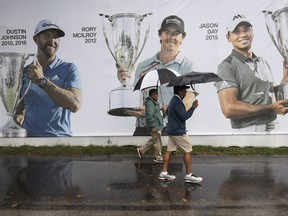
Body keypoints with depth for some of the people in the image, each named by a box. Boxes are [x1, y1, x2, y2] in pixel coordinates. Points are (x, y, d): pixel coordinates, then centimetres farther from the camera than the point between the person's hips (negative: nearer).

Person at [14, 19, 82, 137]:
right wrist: (19, 115, -2)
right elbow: (20, 107, 19)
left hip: (59, 136, -3)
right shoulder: (24, 71, 8)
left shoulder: (69, 69, -1)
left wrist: (42, 81, -16)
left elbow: (75, 104, -15)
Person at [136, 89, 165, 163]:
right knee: (158, 142, 0)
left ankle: (141, 150, 30)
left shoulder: (154, 103, 15)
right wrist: (153, 126, -24)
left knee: (153, 140, 20)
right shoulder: (150, 103, -18)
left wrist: (161, 110, 9)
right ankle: (158, 158, 14)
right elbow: (149, 116, -24)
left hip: (157, 125, 11)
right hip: (154, 126, -11)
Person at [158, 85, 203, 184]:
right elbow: (184, 116, -22)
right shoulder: (177, 102, -19)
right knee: (188, 151, -2)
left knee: (169, 150, 9)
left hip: (172, 130, 10)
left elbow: (167, 111, 28)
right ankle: (188, 176, 4)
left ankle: (164, 173, 12)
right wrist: (193, 107, -14)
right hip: (178, 132, -10)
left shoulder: (174, 100, 14)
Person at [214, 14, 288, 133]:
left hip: (272, 128, 7)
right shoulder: (227, 66, -12)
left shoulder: (263, 62, 11)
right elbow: (229, 109, -23)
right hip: (248, 130, -6)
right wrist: (271, 108, -14)